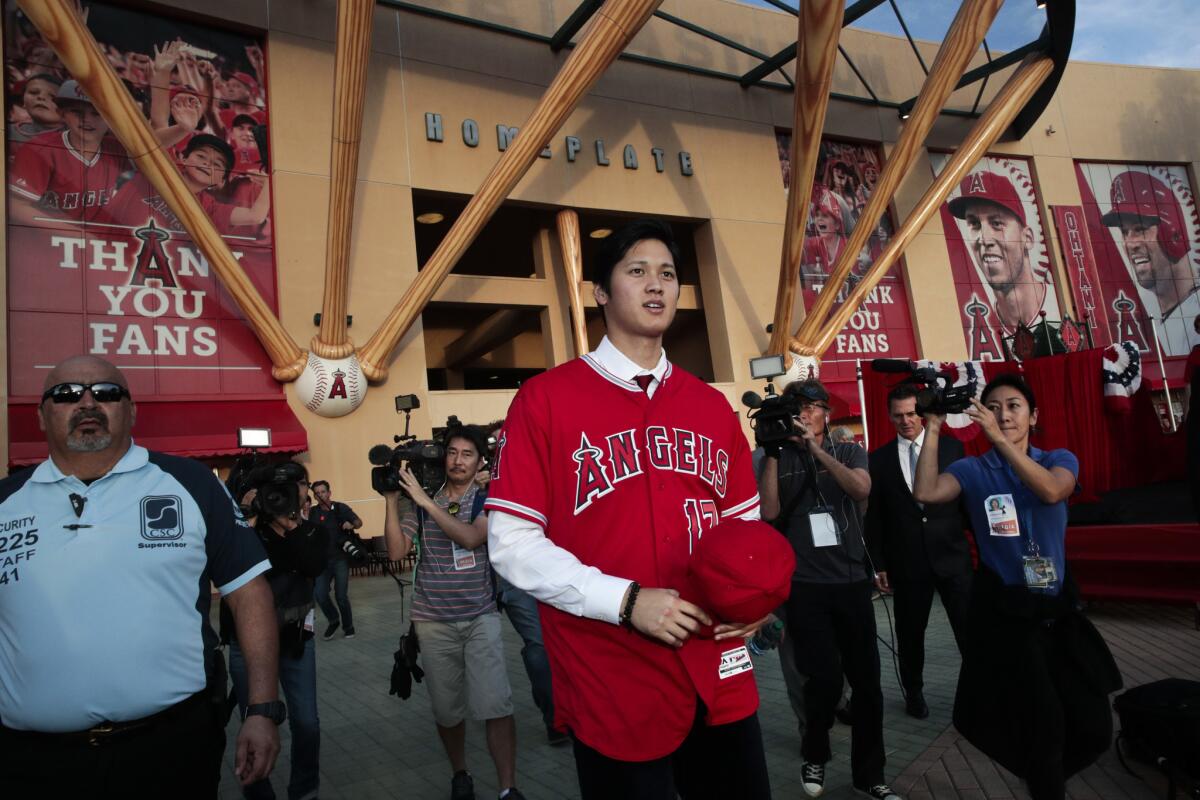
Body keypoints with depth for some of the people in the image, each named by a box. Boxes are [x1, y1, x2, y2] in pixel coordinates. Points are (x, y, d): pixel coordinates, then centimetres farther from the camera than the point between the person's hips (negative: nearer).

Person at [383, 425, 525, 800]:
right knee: (447, 709, 10)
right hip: (433, 621, 2)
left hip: (480, 617, -2)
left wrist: (425, 500, -22)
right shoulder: (420, 501, 5)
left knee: (495, 704, -12)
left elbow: (471, 537, -21)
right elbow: (396, 551, -5)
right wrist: (392, 498, -12)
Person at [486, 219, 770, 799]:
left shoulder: (712, 406, 9)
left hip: (720, 680, 5)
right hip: (610, 689, -5)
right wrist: (627, 601, -18)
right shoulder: (544, 399, -7)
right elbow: (512, 544, -10)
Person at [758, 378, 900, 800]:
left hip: (851, 581, 2)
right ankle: (814, 756, 22)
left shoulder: (849, 451, 7)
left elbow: (861, 489, -13)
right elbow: (768, 512, -9)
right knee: (825, 678, -6)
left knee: (866, 679, 5)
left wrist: (815, 447, -20)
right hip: (805, 587, -2)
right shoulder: (779, 460, 4)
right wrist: (773, 452, -14)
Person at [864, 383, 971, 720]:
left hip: (952, 555, 0)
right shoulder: (879, 460, 1)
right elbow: (874, 517, 3)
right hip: (907, 562, 0)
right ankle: (914, 692, 31)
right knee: (910, 633, 12)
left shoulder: (951, 446, 2)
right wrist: (878, 564, 2)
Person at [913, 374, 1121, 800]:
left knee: (1094, 729, 7)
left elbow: (1051, 491, -20)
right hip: (1004, 611, -3)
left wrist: (998, 438, -28)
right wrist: (933, 429, -20)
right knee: (1044, 727, -7)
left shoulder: (1060, 460, 4)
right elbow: (926, 492, -21)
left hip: (1058, 607, 3)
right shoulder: (972, 470, -2)